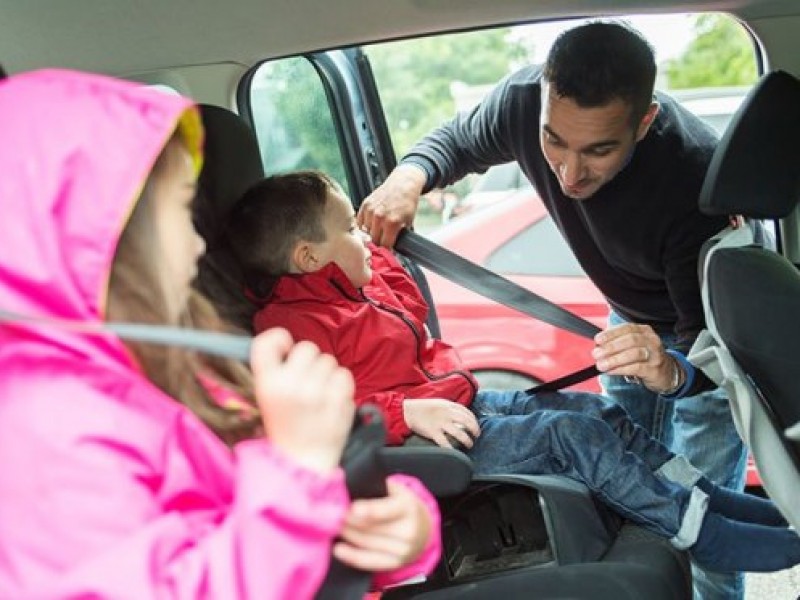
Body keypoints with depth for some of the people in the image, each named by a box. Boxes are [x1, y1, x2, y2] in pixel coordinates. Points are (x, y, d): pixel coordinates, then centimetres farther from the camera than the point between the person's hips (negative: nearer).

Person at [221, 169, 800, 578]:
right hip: (426, 441, -11)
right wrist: (407, 411, -33)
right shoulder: (292, 323, -19)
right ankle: (705, 535, -7)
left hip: (461, 402, 11)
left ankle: (709, 496, 10)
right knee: (571, 433, -17)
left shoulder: (363, 280, 14)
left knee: (597, 408, 4)